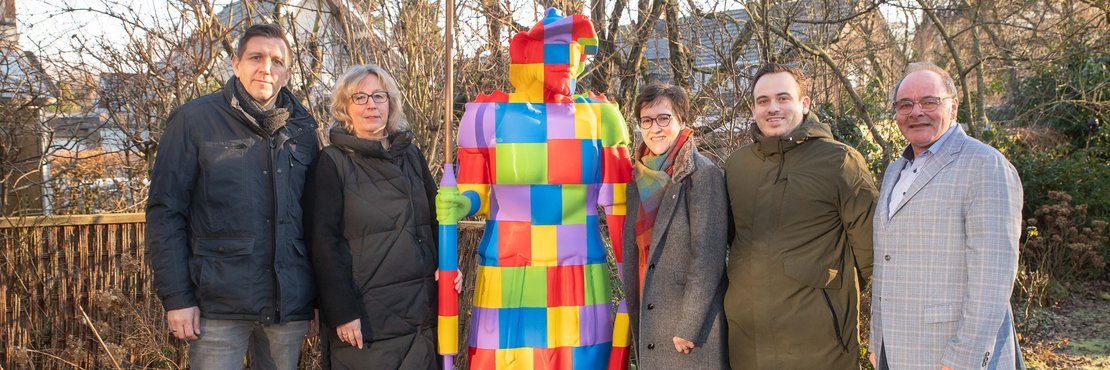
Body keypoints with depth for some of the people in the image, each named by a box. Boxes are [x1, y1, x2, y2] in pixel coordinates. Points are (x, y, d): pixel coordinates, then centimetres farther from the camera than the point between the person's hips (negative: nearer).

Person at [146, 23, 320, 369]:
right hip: (219, 304, -3)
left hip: (290, 303, 3)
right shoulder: (194, 120, -2)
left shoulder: (302, 130, 8)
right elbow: (165, 211, -4)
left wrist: (322, 300, 8)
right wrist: (176, 298, -9)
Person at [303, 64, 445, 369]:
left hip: (422, 314, 5)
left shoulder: (411, 156, 12)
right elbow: (322, 244, -8)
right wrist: (342, 312, -13)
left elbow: (434, 220, 18)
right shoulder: (332, 163, -3)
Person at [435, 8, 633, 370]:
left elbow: (619, 208, 4)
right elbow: (474, 194, 6)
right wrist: (458, 205, -17)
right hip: (508, 279, -1)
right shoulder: (489, 116, -2)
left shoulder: (599, 118, 2)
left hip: (581, 279, 1)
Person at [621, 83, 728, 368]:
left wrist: (687, 327, -16)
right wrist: (636, 324, 12)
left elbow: (708, 257, -14)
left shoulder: (703, 174, -10)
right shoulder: (639, 180, 10)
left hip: (693, 324, -6)